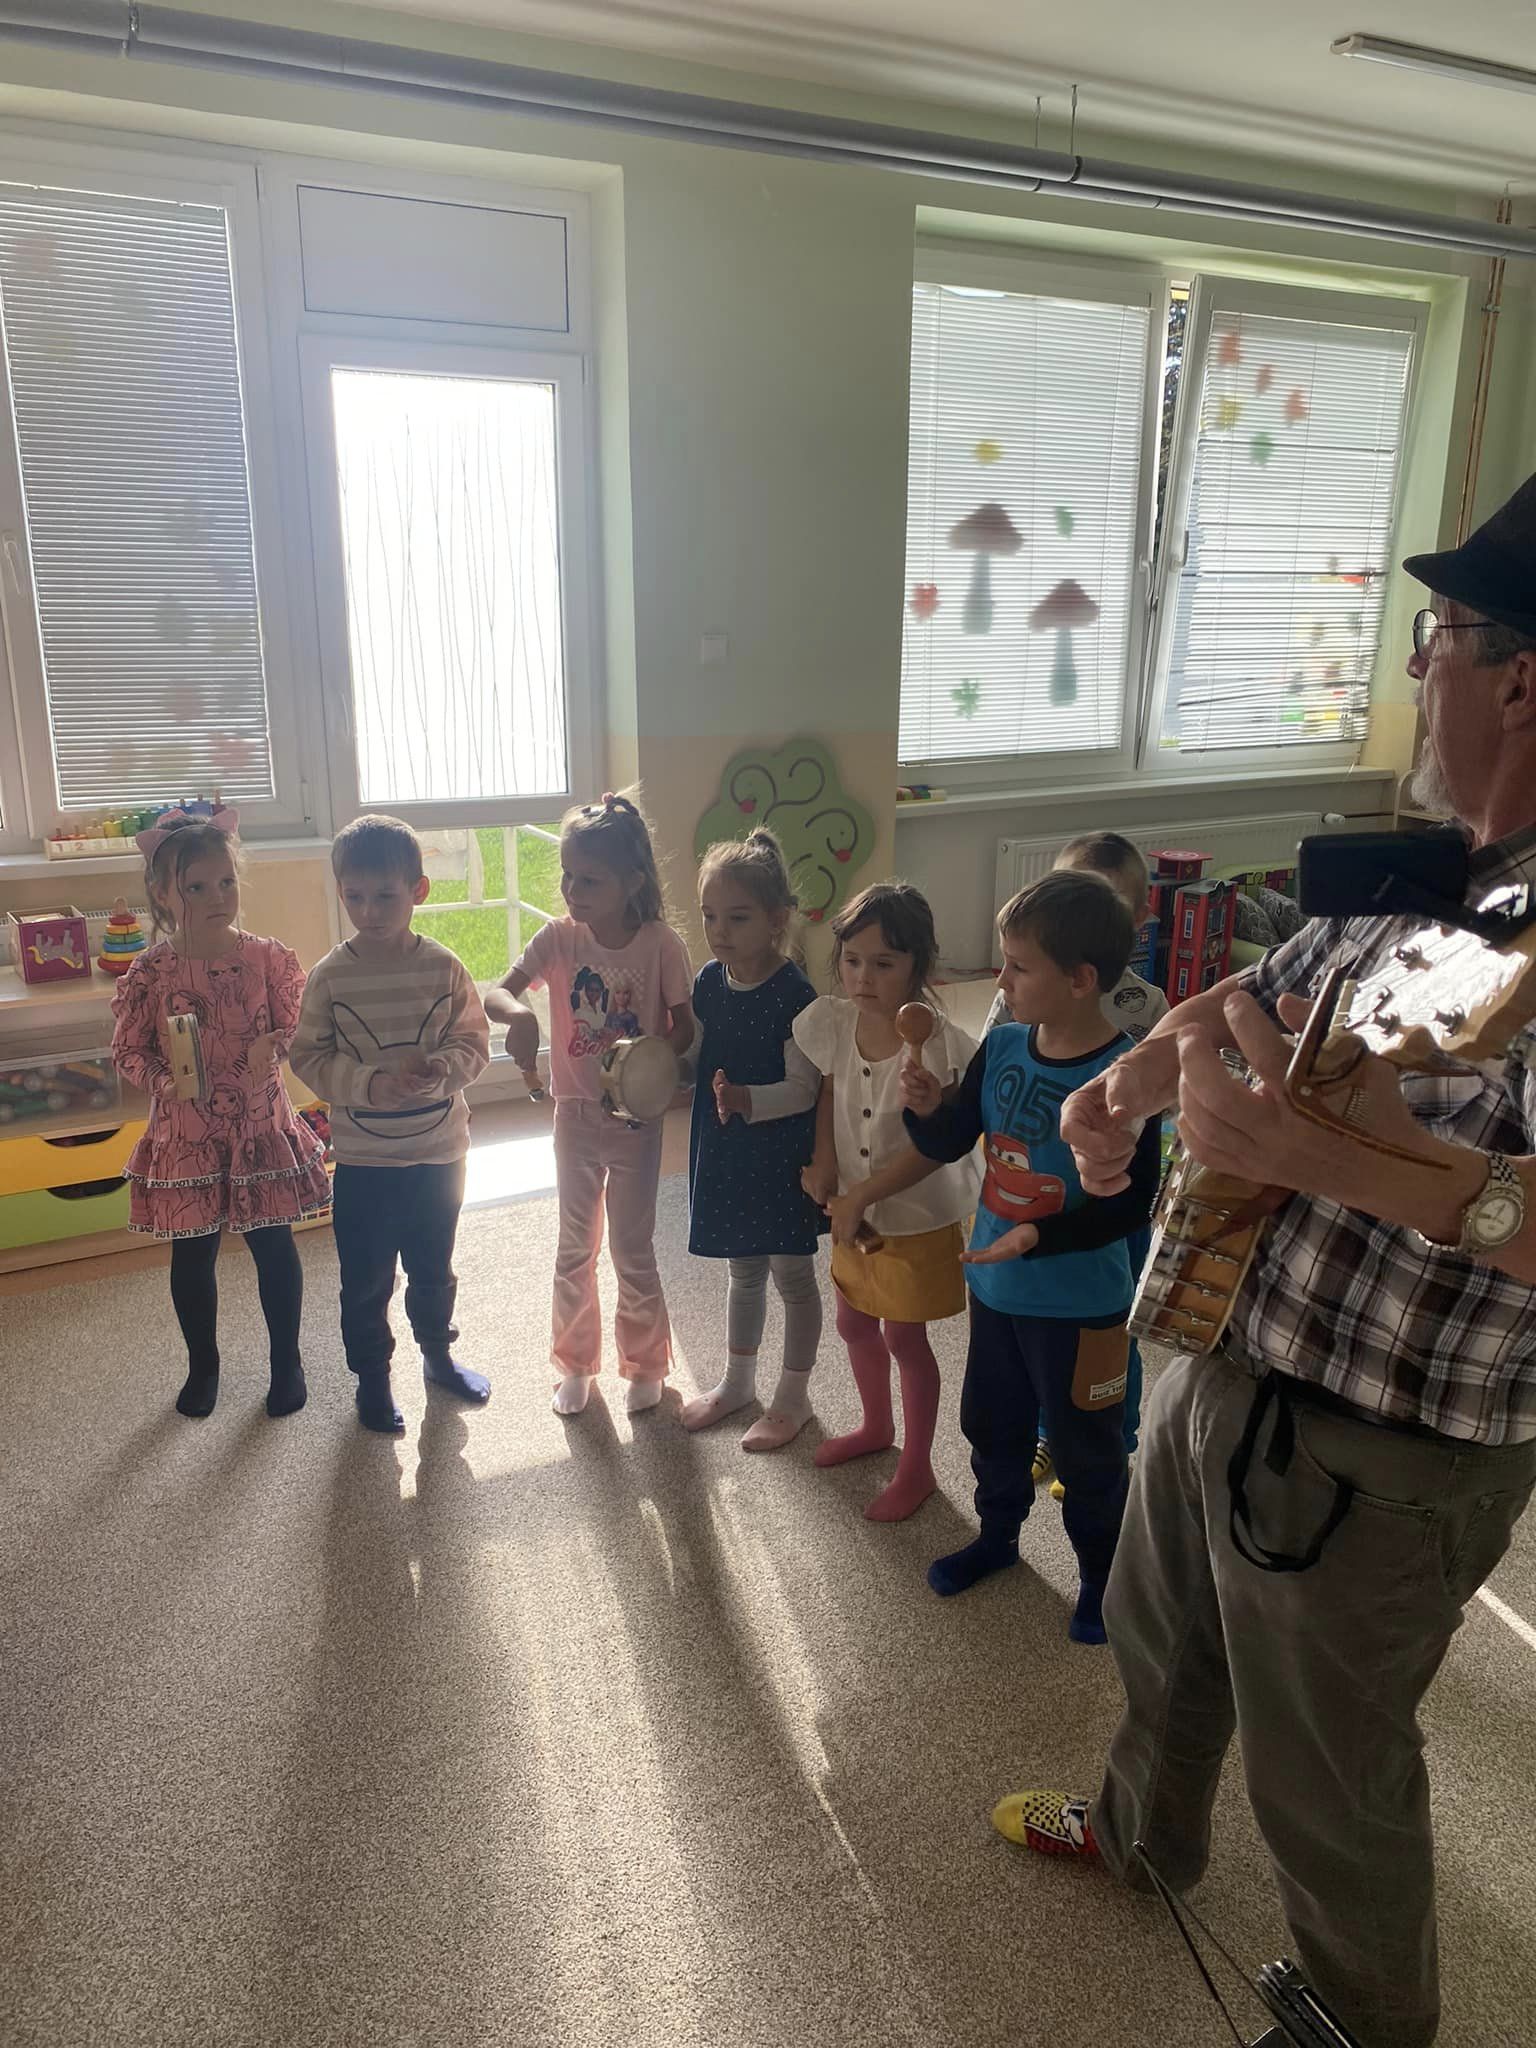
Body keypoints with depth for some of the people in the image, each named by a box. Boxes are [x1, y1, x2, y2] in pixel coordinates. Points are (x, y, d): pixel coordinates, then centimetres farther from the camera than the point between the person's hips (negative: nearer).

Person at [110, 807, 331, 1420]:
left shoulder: (268, 958, -7)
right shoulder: (149, 973, -9)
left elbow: (295, 1030, -1)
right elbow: (128, 1049, -2)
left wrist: (270, 1049, -23)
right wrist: (165, 1081, -21)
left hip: (262, 1126, 0)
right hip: (186, 1135, 0)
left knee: (274, 1246, 11)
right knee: (193, 1255, 14)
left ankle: (287, 1362, 30)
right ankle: (202, 1366, 36)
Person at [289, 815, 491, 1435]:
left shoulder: (444, 967, -7)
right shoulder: (330, 976, -9)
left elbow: (474, 1042, -3)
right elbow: (310, 1058, -8)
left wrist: (442, 1070, -25)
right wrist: (374, 1083, -23)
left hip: (439, 1151, 1)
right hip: (363, 1157, -1)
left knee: (433, 1267, 20)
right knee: (365, 1278, 11)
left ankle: (438, 1354, 43)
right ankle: (372, 1378, 31)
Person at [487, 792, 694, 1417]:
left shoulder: (661, 944, -15)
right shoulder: (559, 937, -10)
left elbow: (683, 1027, -8)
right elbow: (498, 994, -16)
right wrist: (519, 1014, -39)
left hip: (637, 1118, -2)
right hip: (575, 1114, 2)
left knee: (632, 1249, 11)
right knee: (575, 1247, 16)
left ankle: (644, 1364, 32)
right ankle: (575, 1364, 35)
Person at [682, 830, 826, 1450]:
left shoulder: (793, 996, -20)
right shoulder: (709, 983, -1)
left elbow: (804, 1089, -22)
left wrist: (747, 1099, -37)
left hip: (781, 1156, -6)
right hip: (725, 1153, 6)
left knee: (792, 1274, 11)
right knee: (743, 1271, 23)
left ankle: (793, 1395, 29)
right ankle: (737, 1380, 41)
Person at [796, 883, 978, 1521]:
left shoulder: (938, 1046, -28)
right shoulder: (833, 1022, -12)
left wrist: (864, 1192, -24)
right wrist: (823, 1163, -3)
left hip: (917, 1217, -6)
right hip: (853, 1209, 6)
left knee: (904, 1338, 9)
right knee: (854, 1324, 22)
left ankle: (916, 1467, 31)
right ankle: (876, 1427, 50)